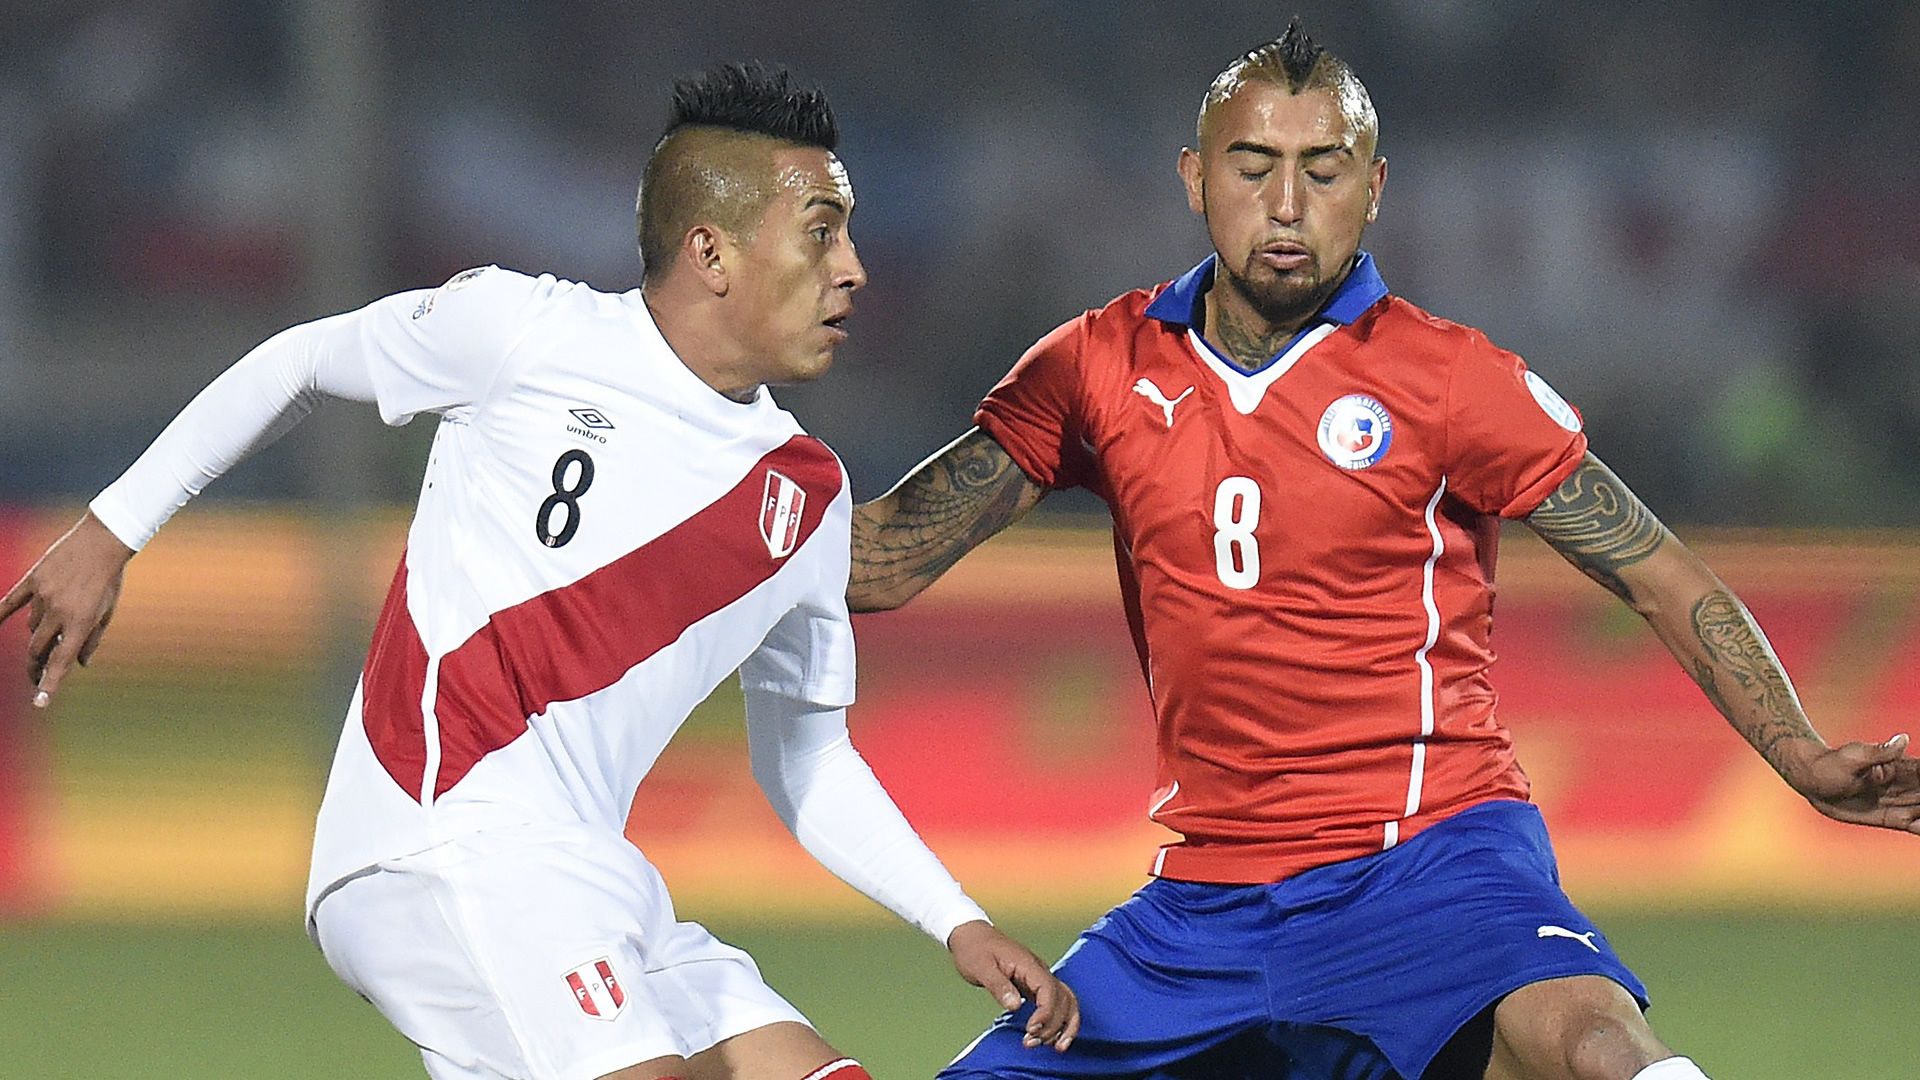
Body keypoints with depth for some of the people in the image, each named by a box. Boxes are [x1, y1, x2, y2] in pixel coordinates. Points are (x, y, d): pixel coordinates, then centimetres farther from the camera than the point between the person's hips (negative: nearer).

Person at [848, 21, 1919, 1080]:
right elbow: (882, 560, 11)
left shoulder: (1448, 378, -2)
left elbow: (1663, 577, 2)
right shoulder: (1105, 365, 7)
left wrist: (1803, 757, -10)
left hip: (1429, 859, -5)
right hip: (1203, 905, 5)